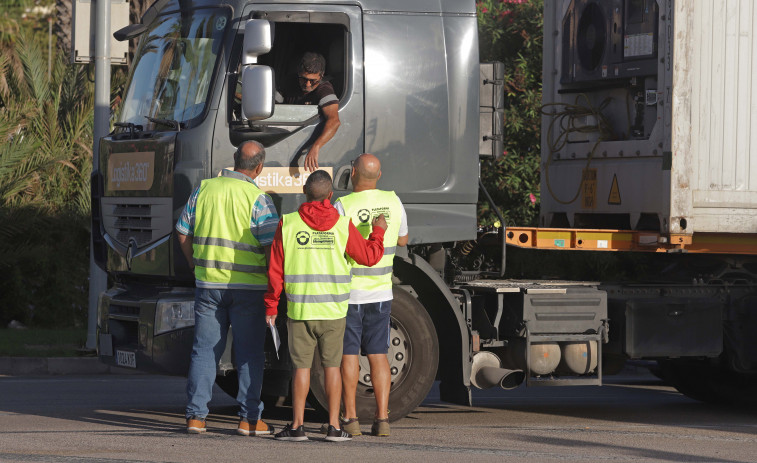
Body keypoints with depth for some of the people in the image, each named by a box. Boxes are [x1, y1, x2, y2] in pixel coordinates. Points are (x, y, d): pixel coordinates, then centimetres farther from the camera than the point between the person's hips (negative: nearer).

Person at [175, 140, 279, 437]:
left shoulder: (203, 190, 3)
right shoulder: (258, 199, -9)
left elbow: (183, 233, 10)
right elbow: (272, 246, -13)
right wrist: (274, 283, 0)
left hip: (208, 284, 3)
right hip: (248, 287, -3)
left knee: (204, 350, 8)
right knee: (249, 353, 5)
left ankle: (195, 416, 5)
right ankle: (249, 418, 5)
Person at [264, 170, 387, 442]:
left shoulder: (287, 224, -3)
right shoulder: (342, 225, -4)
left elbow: (276, 269, -1)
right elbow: (369, 256, 5)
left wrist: (271, 305, 8)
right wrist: (378, 232, 23)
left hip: (299, 308, 0)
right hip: (333, 309, 0)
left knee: (301, 367, 4)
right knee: (332, 366, 7)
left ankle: (297, 426, 2)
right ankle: (334, 427, 6)